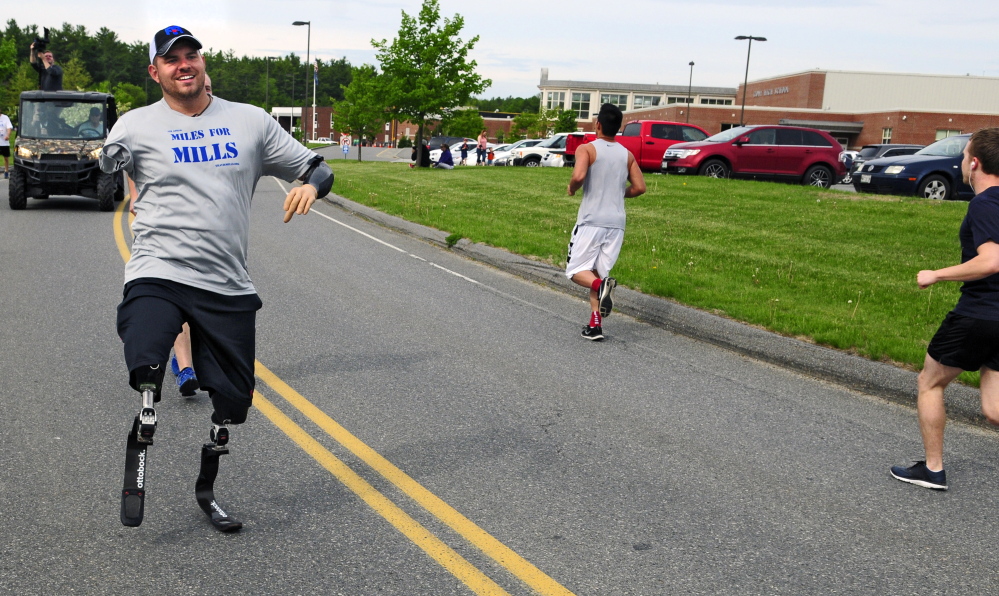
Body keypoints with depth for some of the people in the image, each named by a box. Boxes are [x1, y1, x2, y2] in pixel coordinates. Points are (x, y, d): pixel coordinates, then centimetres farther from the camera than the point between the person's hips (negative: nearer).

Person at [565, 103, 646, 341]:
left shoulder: (587, 149, -6)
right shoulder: (627, 154, 9)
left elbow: (579, 175, -22)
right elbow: (639, 187, 8)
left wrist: (572, 188, -1)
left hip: (591, 221, -5)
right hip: (616, 223, 5)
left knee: (576, 270, 5)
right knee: (598, 272, 13)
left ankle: (601, 285, -26)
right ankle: (595, 324, 5)